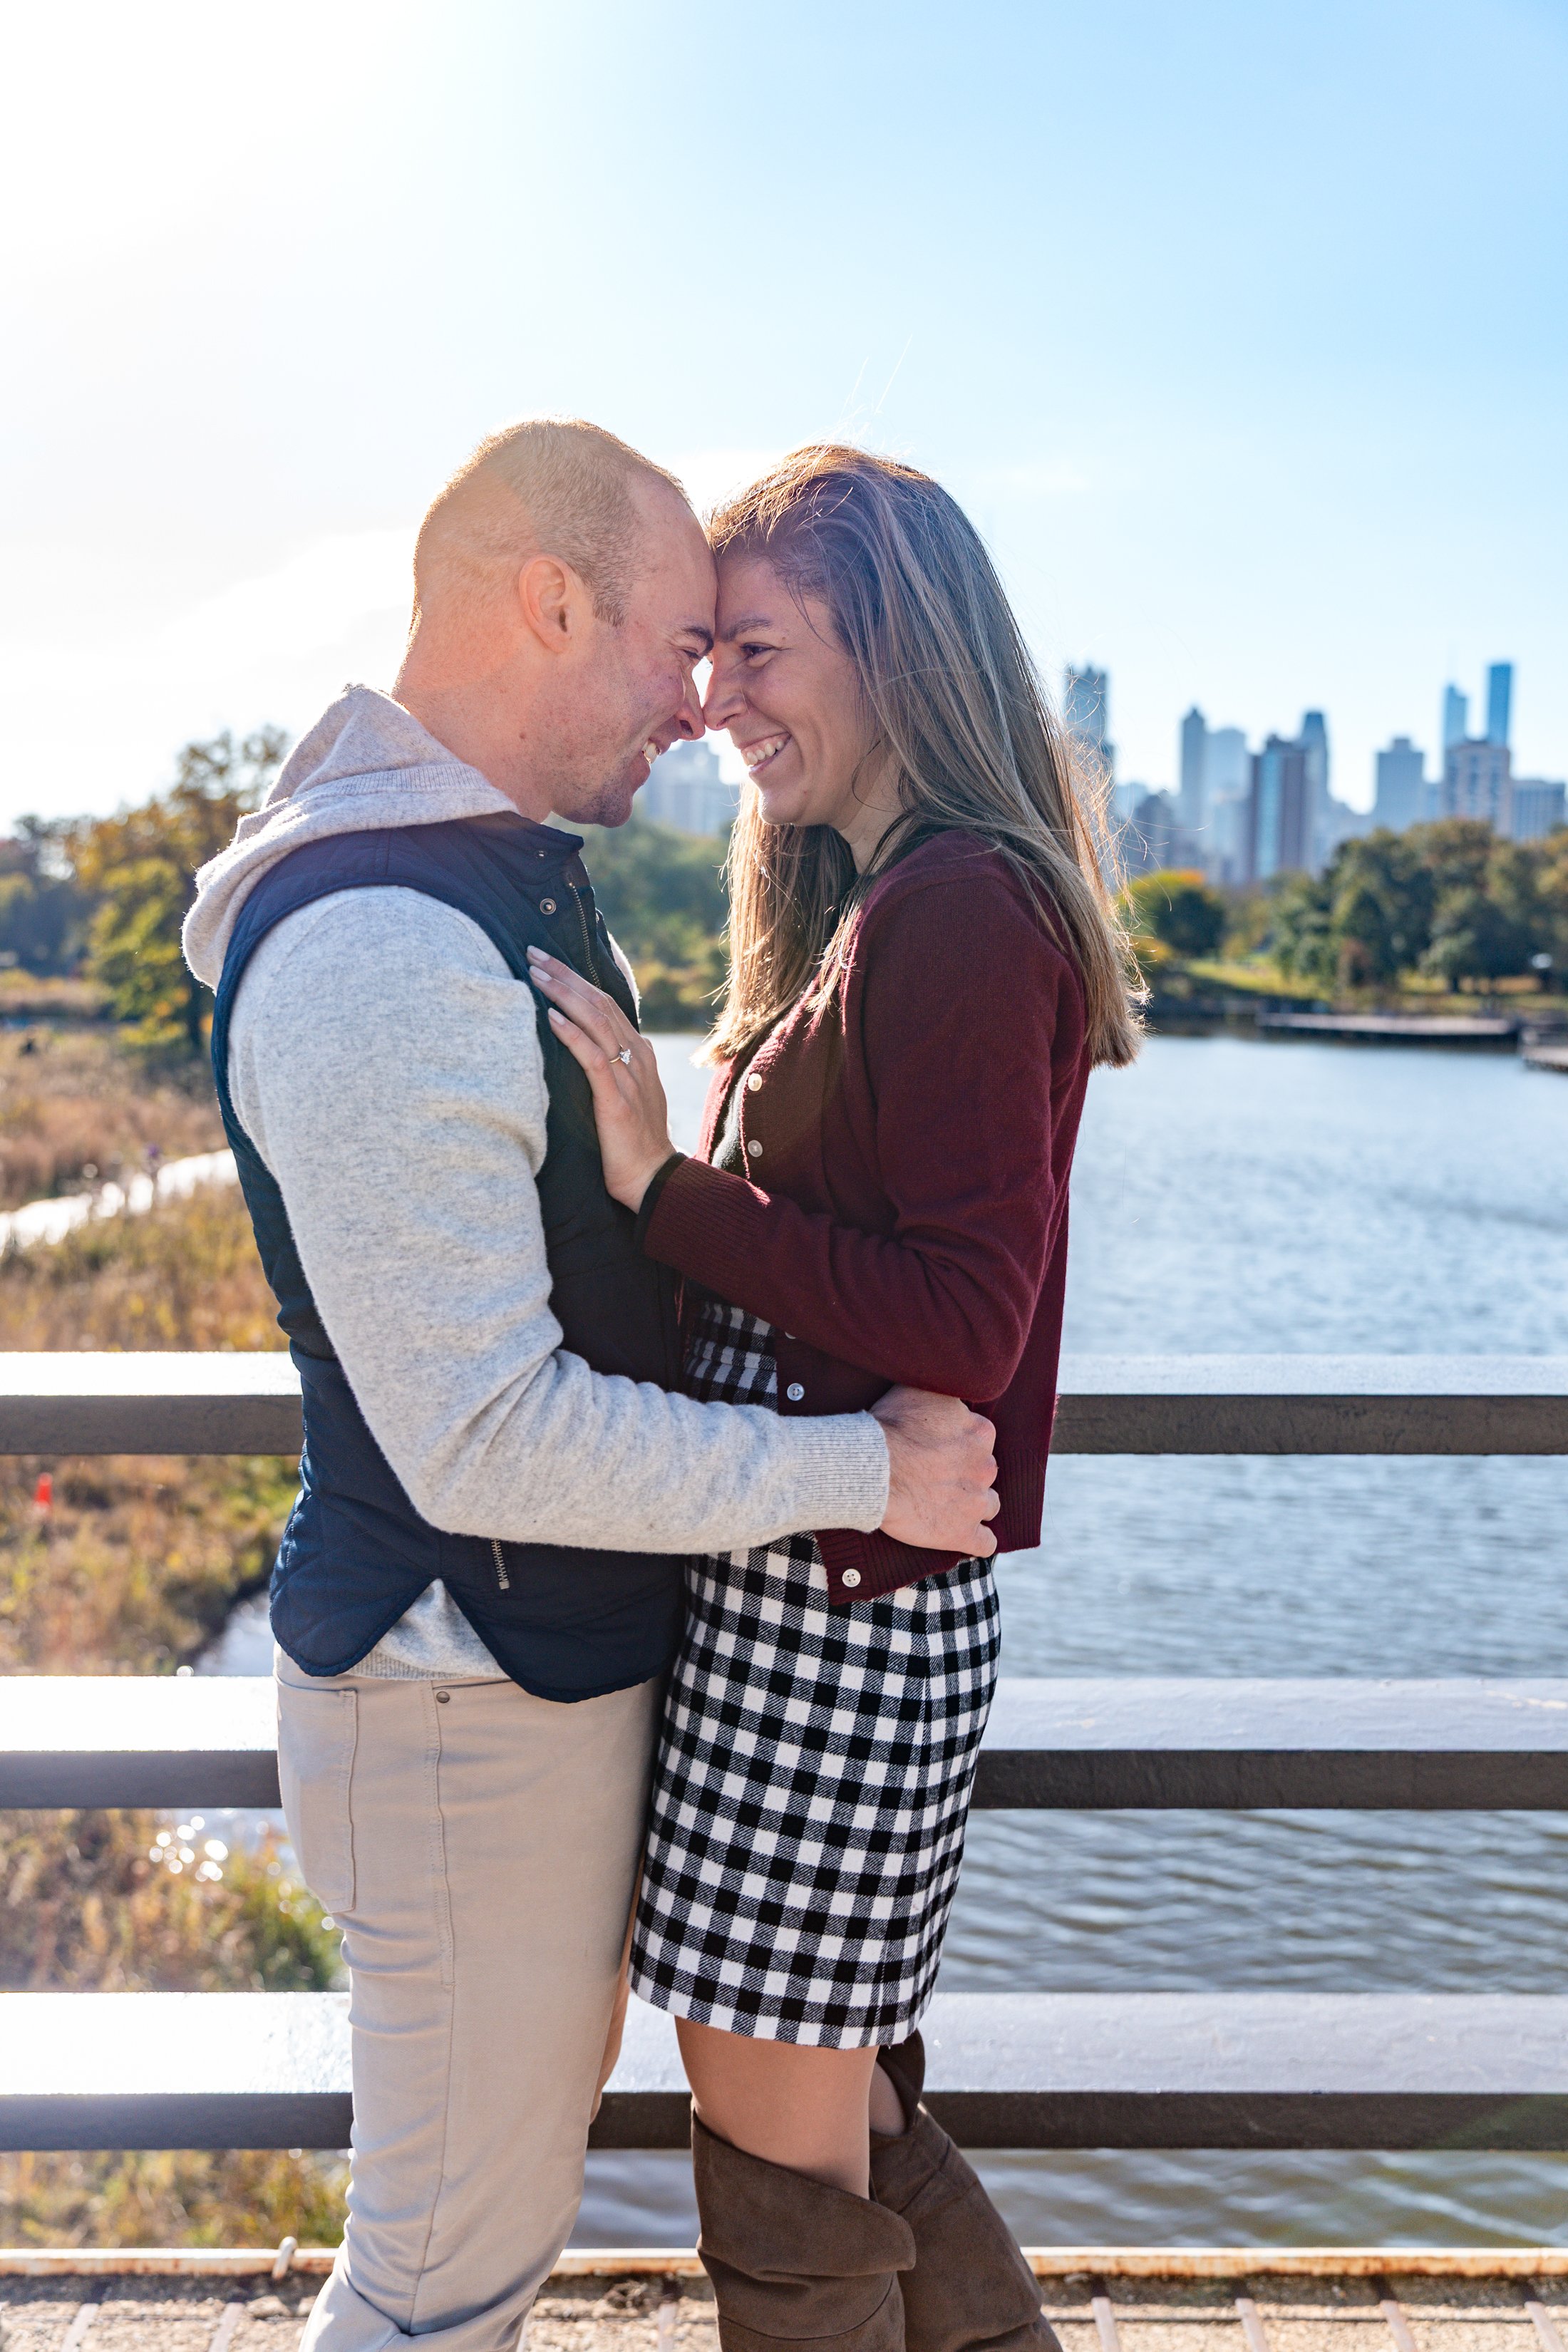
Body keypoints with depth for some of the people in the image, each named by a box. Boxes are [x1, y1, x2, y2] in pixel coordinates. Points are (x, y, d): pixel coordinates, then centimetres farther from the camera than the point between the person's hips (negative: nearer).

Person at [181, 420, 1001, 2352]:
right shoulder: (381, 952, -26)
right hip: (469, 1697, -10)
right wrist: (869, 1471, -21)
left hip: (563, 1660, 10)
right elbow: (485, 1440, -28)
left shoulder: (504, 877, 8)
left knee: (532, 2127, 27)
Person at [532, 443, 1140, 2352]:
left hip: (837, 1613, -10)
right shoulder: (874, 905, 14)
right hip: (802, 1587, 10)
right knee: (843, 2103, 24)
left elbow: (965, 1323, -22)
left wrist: (664, 1190, -21)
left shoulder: (963, 911, -17)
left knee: (782, 2165, 8)